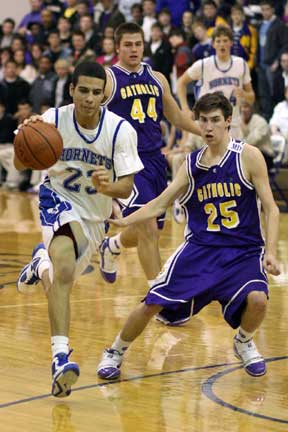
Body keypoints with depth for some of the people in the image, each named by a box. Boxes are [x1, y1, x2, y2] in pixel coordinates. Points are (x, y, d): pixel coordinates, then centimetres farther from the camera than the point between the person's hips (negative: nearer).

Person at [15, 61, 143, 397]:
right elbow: (21, 165, -16)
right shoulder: (53, 119, -18)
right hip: (59, 199, -3)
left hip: (95, 212, 3)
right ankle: (60, 356, -37)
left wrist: (108, 186, -43)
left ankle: (41, 262, 55)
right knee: (64, 268, -30)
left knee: (62, 277, 18)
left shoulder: (121, 130, -19)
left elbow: (127, 187, -19)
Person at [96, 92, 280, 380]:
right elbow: (160, 204, 8)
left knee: (257, 298, -29)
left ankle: (244, 344, 6)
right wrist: (123, 221, -6)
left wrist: (270, 252, -17)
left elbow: (270, 208, -6)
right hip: (200, 246, 3)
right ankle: (115, 352, 18)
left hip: (244, 250, -3)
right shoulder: (192, 164, 6)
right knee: (152, 303, -8)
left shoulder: (248, 156, -6)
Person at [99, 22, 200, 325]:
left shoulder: (157, 78, 12)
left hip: (154, 160, 6)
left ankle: (111, 247, 48)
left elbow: (176, 116, 23)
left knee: (149, 230, 14)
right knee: (147, 227, -16)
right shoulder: (107, 78, -5)